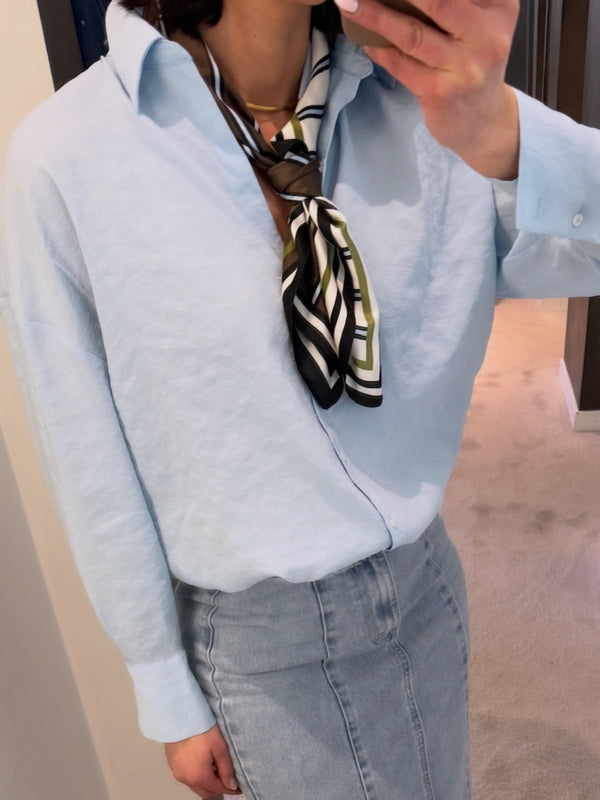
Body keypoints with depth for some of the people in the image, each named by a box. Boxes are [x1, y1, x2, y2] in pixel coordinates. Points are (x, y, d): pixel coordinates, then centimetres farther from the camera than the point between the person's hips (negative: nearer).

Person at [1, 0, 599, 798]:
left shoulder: (423, 87, -10)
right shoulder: (65, 159, -20)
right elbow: (94, 468, -12)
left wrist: (495, 132, -35)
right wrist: (168, 694, -1)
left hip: (426, 578, 4)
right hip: (262, 633, -3)